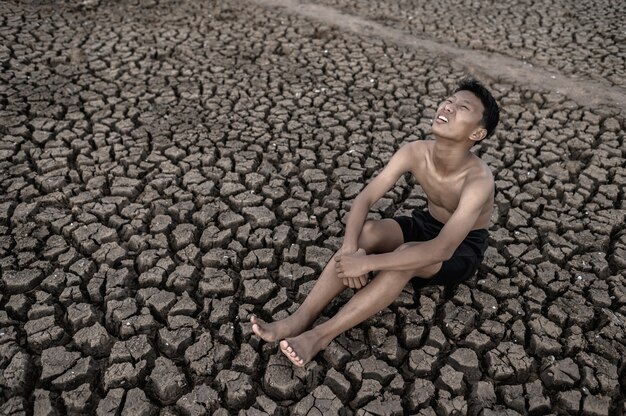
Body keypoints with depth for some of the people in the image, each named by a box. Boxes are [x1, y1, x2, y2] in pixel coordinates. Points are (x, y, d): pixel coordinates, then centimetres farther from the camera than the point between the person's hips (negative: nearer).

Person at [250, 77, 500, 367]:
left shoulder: (479, 180, -34)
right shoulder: (415, 152, -19)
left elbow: (441, 249, -43)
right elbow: (364, 199, -20)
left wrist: (367, 263, -45)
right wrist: (349, 248, -38)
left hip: (462, 249, -4)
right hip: (426, 224, 5)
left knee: (405, 257, -37)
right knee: (367, 232, -26)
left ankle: (320, 336, -30)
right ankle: (300, 319, -27)